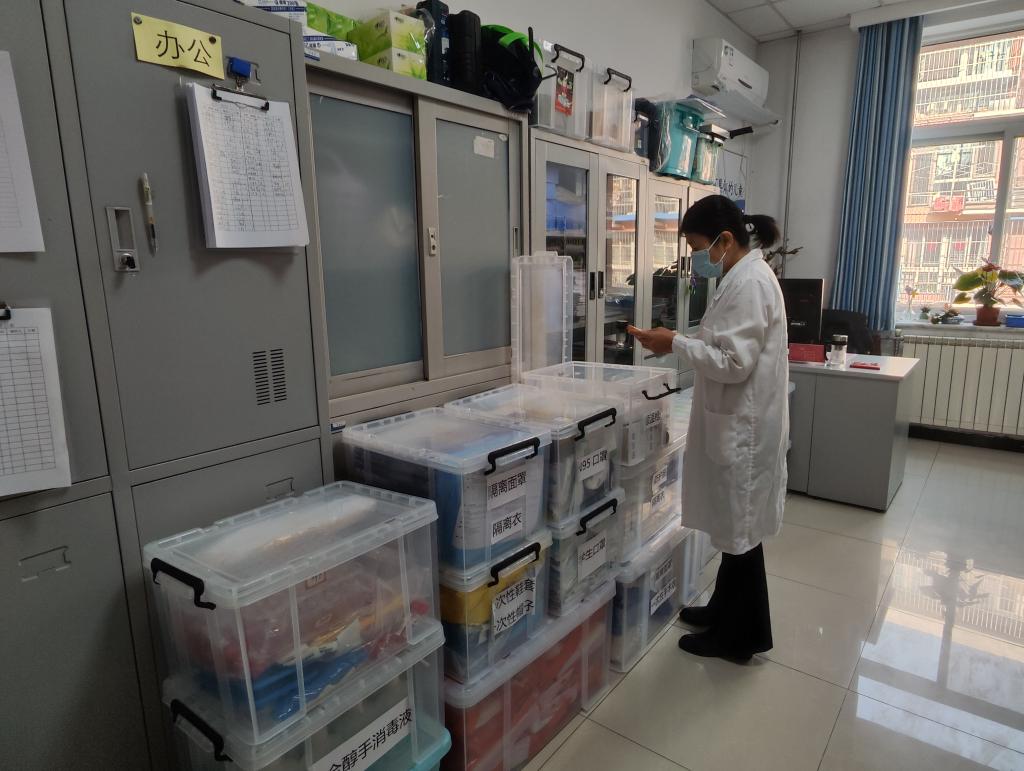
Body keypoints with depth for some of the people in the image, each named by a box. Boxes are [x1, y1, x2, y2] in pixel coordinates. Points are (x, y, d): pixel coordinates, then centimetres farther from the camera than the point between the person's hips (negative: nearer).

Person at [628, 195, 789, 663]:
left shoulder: (750, 282, -19)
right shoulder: (741, 278, 12)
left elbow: (734, 362, -24)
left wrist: (676, 344, -18)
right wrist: (679, 342, 6)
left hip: (744, 426, -10)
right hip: (734, 421, 10)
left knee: (740, 529, 4)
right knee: (732, 525, 20)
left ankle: (741, 636, 22)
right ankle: (725, 610, 37)